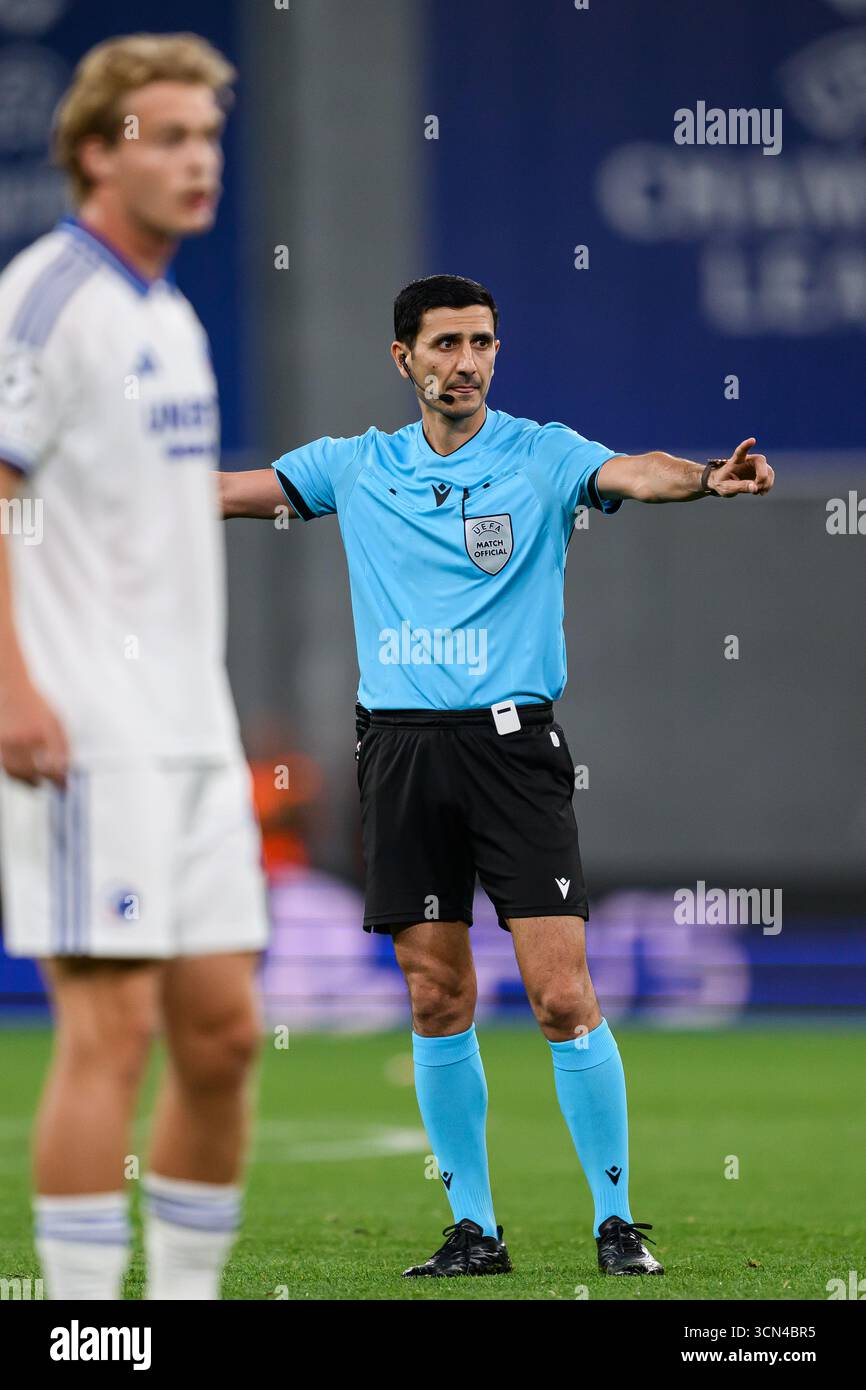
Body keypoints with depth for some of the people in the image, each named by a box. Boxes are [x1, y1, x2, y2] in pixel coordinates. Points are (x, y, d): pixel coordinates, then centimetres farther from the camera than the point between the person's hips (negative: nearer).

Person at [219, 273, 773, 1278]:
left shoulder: (542, 455, 0)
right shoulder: (360, 467, 11)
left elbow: (633, 472, -19)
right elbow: (222, 492, 16)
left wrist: (707, 477, -40)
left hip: (511, 742, -3)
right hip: (401, 747, 3)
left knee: (564, 997, -9)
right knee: (438, 1001, 5)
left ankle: (616, 1221, -1)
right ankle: (473, 1229, 13)